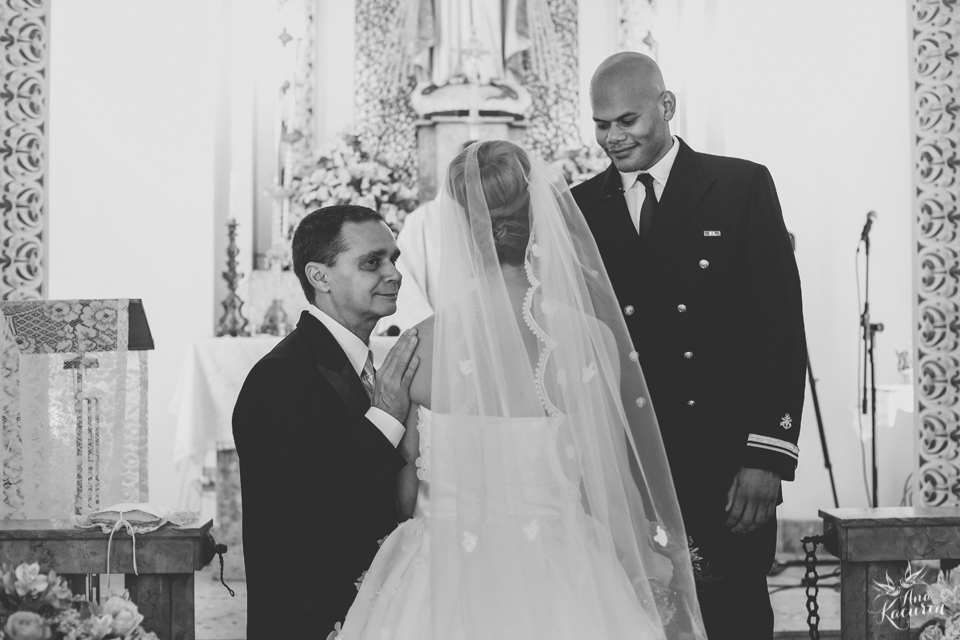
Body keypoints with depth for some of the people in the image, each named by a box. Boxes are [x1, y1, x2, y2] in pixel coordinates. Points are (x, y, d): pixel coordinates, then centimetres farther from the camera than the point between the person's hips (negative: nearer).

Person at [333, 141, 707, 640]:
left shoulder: (419, 342, -11)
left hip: (443, 583, 0)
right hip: (560, 580, 1)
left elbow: (406, 494, -2)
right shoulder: (593, 338, -11)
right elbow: (608, 493, -5)